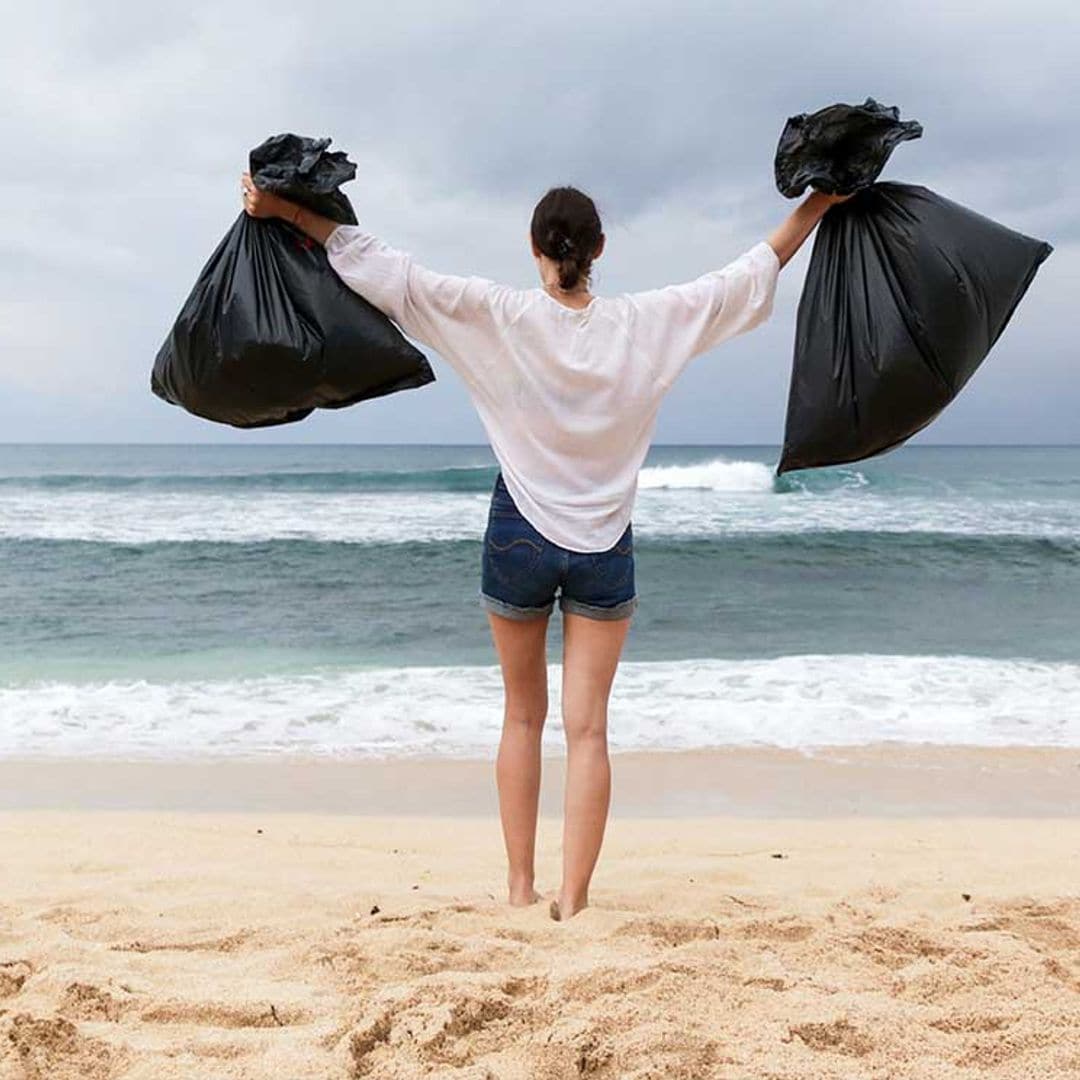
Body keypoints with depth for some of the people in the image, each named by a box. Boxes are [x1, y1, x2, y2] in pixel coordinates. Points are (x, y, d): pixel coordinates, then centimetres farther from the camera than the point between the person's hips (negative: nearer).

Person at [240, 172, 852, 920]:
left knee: (523, 717, 15)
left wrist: (285, 209, -3)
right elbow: (750, 276, 6)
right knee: (588, 729, 4)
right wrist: (819, 203, 18)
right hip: (604, 548, 0)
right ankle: (573, 900, 7)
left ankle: (520, 886, 23)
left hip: (519, 540, 0)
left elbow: (387, 272, -10)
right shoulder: (647, 322, -5)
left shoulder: (499, 317, -9)